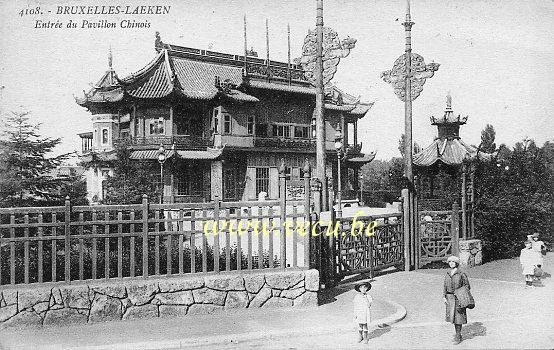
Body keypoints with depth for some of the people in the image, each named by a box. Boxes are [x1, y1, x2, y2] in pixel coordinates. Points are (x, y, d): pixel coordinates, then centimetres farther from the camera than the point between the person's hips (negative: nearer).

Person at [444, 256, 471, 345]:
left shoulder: (461, 274, -8)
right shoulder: (447, 275, 8)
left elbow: (467, 286, -2)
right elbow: (445, 286, 14)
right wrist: (444, 297, 6)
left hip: (458, 298, -5)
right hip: (449, 298, 5)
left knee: (458, 317, -4)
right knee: (452, 316, 12)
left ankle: (458, 337, 4)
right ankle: (458, 334, 27)